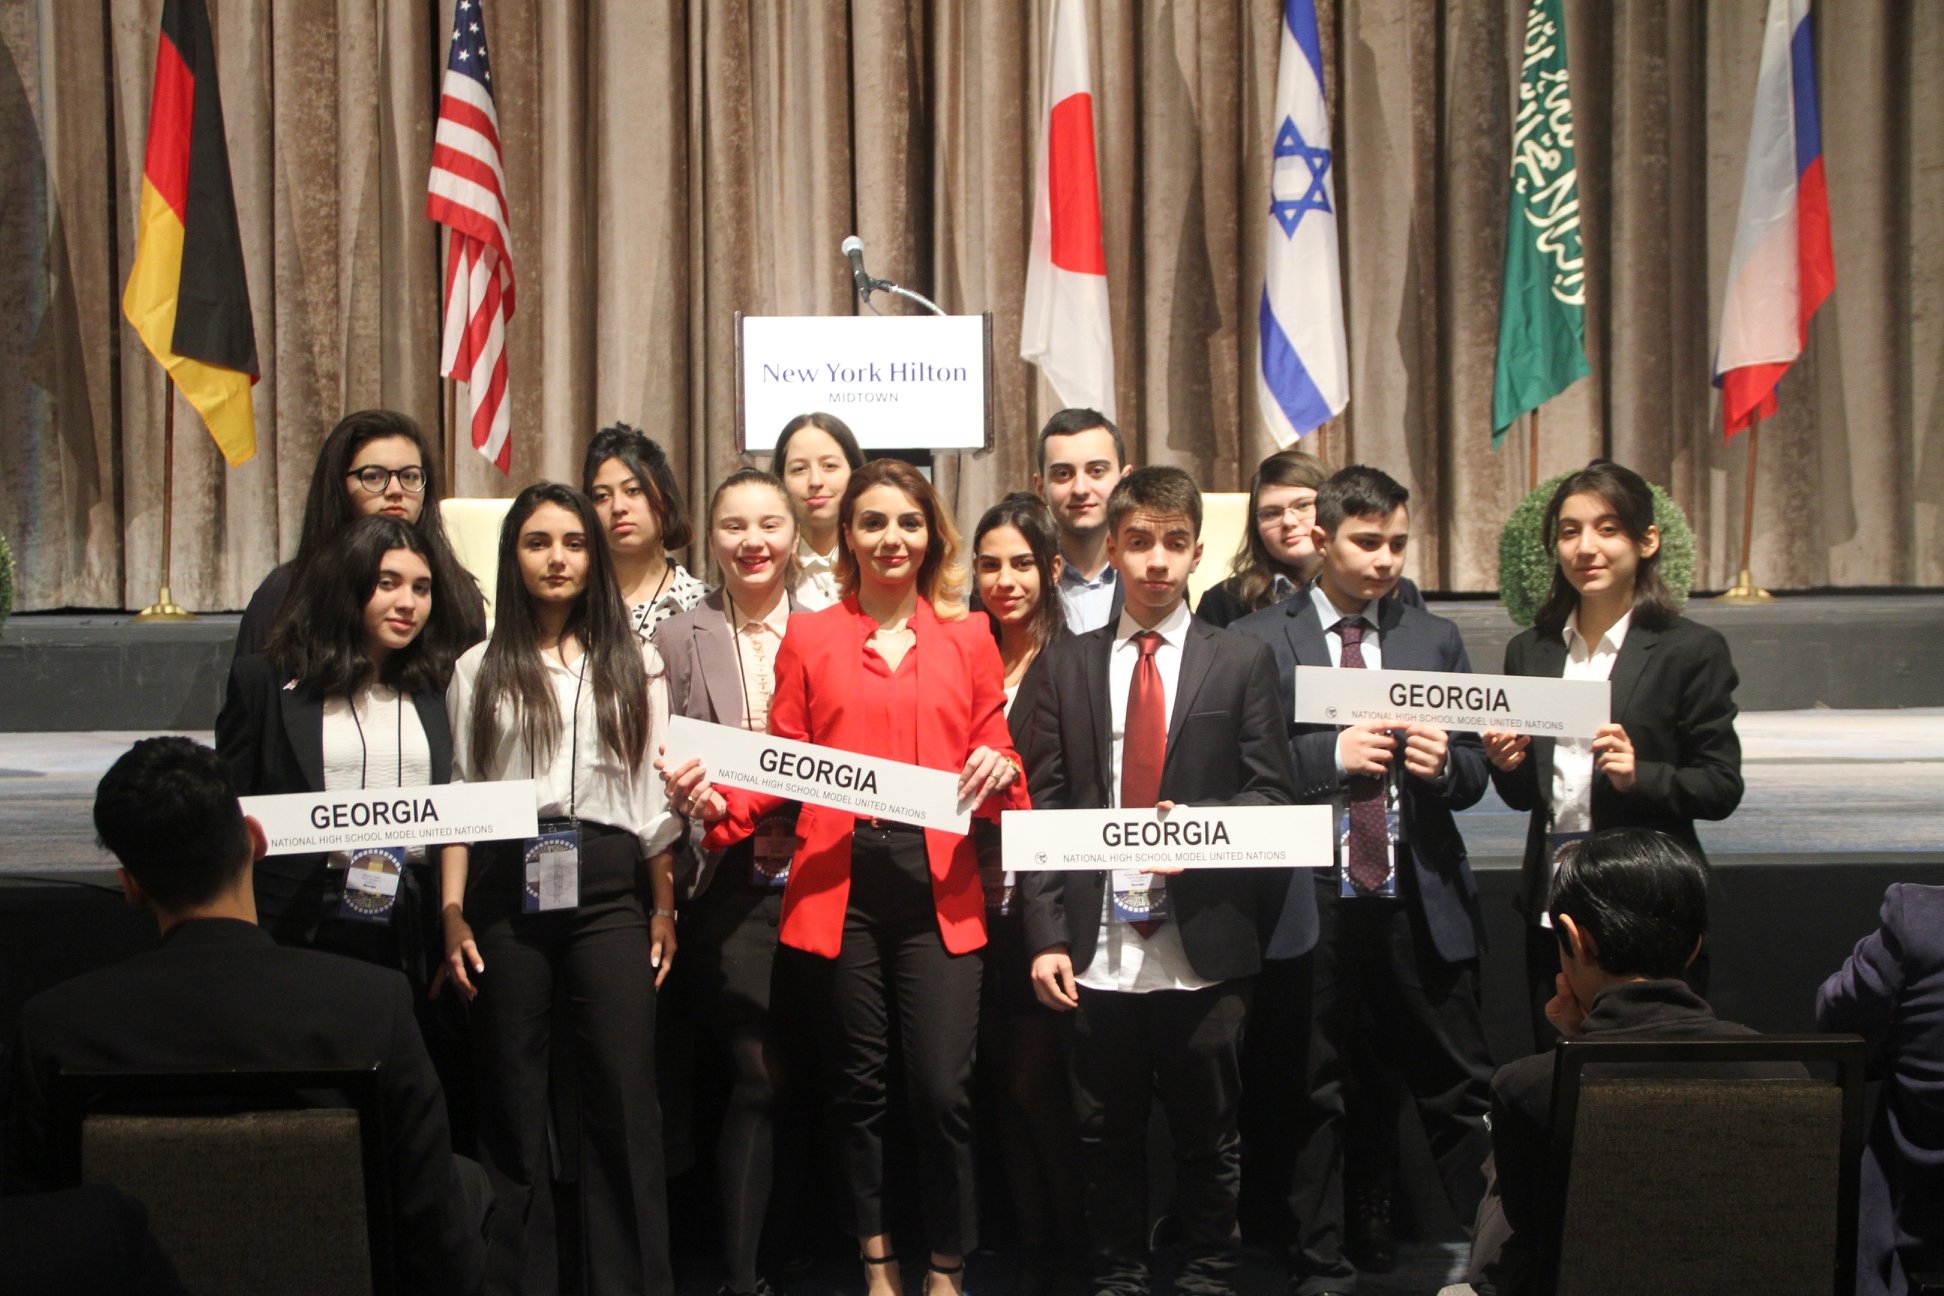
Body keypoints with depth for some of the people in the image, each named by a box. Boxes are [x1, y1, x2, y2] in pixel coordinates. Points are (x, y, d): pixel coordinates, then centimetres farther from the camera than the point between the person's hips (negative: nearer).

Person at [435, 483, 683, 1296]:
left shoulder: (634, 665, 13)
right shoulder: (480, 670, 11)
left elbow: (654, 795, 11)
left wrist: (663, 907, 5)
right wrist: (453, 916, -1)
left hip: (607, 884, 0)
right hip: (506, 890, 0)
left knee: (623, 1093, -3)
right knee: (511, 1097, 4)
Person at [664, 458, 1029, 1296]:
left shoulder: (967, 640, 12)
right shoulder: (810, 639, 11)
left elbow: (995, 757, 13)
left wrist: (1000, 773, -10)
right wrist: (718, 803, -9)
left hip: (938, 887, 0)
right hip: (838, 887, 1)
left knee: (944, 1091, -7)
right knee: (857, 1087, 8)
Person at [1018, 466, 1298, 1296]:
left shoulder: (1241, 663, 5)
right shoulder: (1067, 665, 8)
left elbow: (1272, 796, 3)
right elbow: (1042, 808, 4)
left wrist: (1198, 824, -17)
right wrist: (1045, 935, -4)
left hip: (1202, 947, -1)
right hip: (1097, 947, 1)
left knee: (1207, 1135, 8)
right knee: (1106, 1138, 10)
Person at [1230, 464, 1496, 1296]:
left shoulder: (1435, 640, 14)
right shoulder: (1257, 641, 3)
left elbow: (1473, 774, 13)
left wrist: (1445, 764, -9)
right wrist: (1333, 756, -16)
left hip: (1419, 902, 2)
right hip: (1307, 901, -2)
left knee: (1460, 1091, 4)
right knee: (1311, 1099, 6)